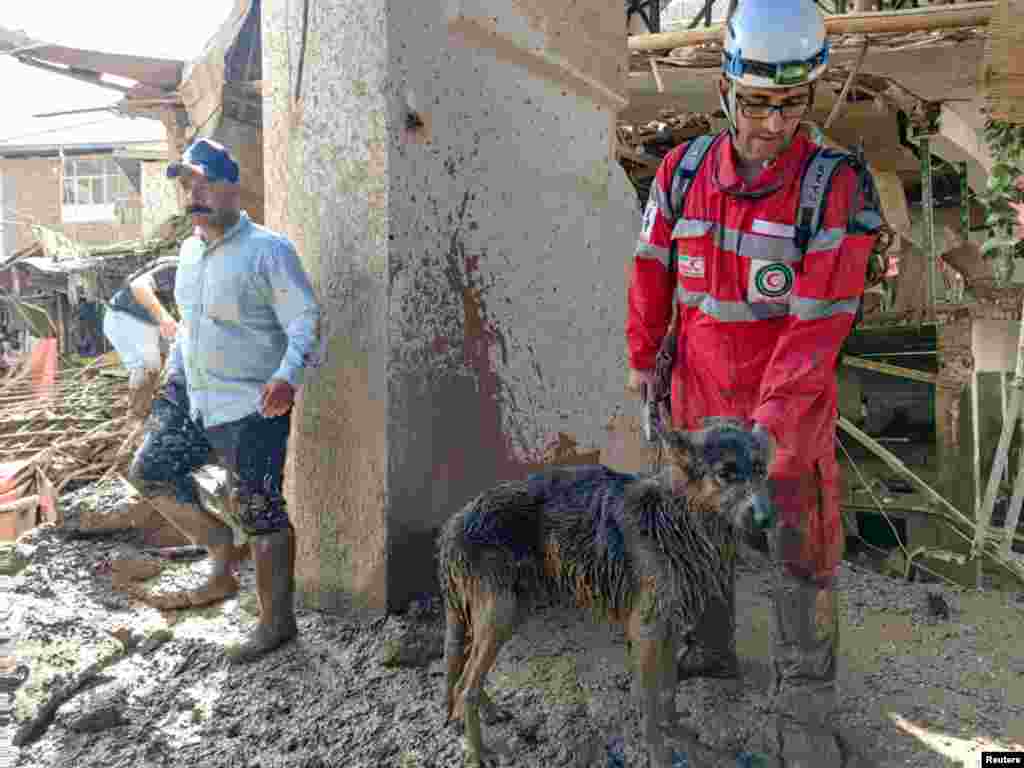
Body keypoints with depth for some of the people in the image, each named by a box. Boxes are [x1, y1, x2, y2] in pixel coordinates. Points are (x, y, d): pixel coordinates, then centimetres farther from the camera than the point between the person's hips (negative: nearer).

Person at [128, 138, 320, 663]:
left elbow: (305, 320, -17)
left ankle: (276, 621, 14)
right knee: (150, 472, 14)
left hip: (252, 407, -8)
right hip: (193, 398, 8)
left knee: (258, 513, -3)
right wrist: (174, 369, 22)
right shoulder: (189, 251, 12)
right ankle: (223, 553, 29)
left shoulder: (267, 250, -12)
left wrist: (286, 375, -33)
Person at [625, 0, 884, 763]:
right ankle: (709, 648, 41)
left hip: (792, 402, -4)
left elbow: (820, 320, -21)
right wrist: (644, 360, 5)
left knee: (801, 551, 4)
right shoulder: (682, 172, -6)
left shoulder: (838, 187, -17)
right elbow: (653, 272, 5)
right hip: (700, 393, 4)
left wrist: (769, 426, -25)